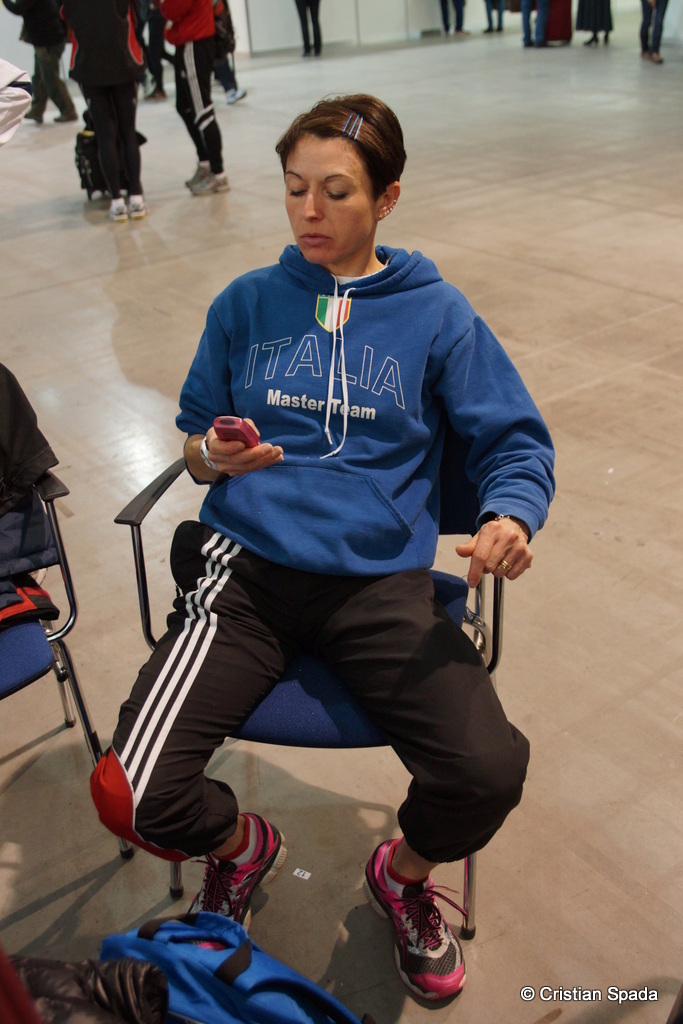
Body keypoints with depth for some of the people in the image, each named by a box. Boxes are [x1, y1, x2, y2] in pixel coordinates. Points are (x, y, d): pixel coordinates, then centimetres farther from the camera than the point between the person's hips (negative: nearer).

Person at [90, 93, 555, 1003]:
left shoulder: (436, 313, 8)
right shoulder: (247, 304, 13)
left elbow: (517, 443, 6)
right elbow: (196, 440, 19)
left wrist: (509, 518, -16)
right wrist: (214, 457, -6)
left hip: (380, 580, -1)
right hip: (248, 564, 1)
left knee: (489, 774, -25)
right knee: (129, 796, -19)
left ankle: (405, 873, 15)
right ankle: (241, 844, 21)